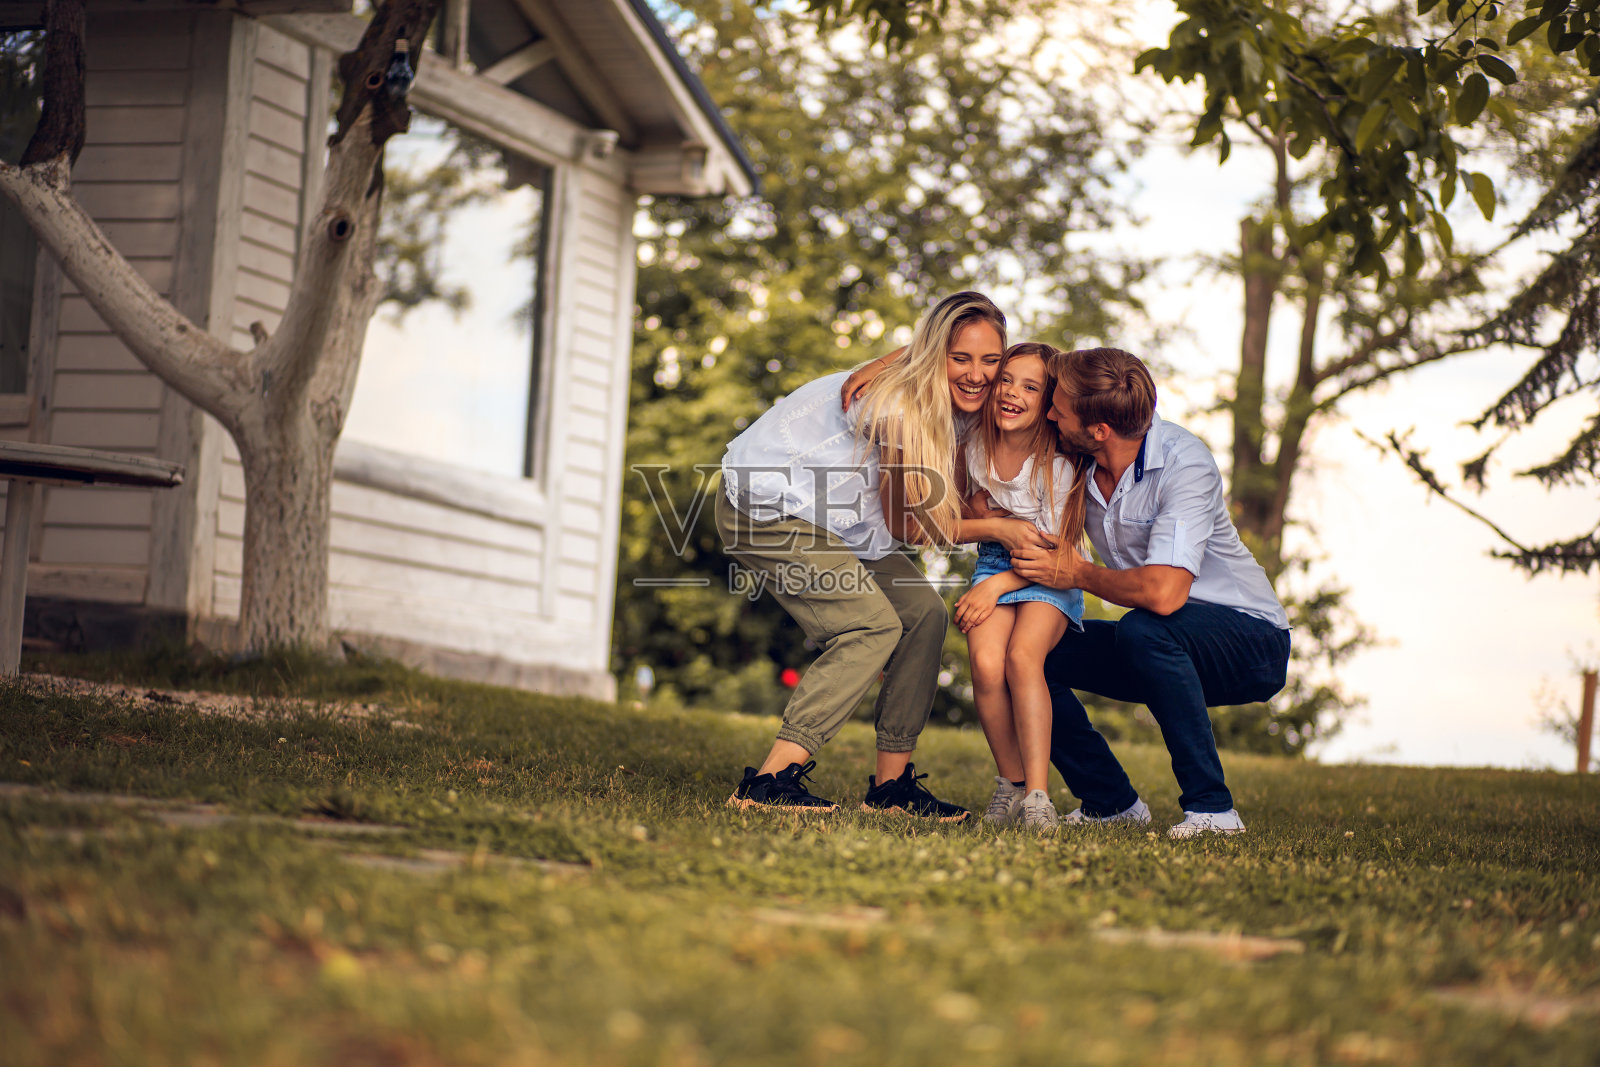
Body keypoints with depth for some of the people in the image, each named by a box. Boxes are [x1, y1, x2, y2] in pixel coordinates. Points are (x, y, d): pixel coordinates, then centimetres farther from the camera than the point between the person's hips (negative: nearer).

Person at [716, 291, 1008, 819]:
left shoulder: (953, 407, -1)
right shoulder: (900, 403, -27)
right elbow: (903, 526, -18)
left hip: (831, 517, 9)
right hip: (765, 509, -9)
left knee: (923, 613, 1)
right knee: (874, 626, -19)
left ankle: (891, 784, 6)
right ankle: (769, 778, -22)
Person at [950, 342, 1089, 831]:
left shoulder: (1058, 464, -19)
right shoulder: (976, 445, -7)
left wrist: (995, 587, -24)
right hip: (994, 561, 3)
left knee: (1023, 657, -32)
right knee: (986, 663, -25)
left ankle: (1037, 793, -30)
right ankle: (1011, 781, -6)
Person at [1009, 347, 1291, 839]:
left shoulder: (1184, 463, -26)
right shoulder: (1077, 463, -6)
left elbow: (1163, 593, -37)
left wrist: (1079, 574, -21)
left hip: (1252, 642, -7)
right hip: (1166, 649, 7)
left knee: (1144, 628, -36)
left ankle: (1212, 807, -25)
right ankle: (1112, 802, 7)